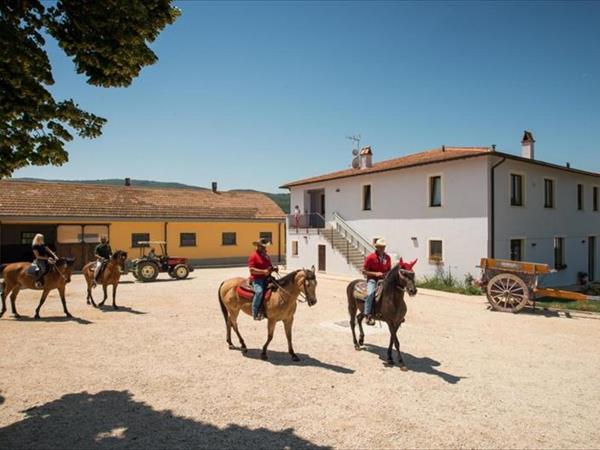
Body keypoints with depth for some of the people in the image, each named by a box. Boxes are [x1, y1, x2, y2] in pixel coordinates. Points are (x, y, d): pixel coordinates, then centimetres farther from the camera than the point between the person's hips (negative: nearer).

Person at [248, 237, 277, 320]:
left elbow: (270, 267, 30)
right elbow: (251, 270, -13)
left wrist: (273, 269, 5)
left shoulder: (266, 256, 20)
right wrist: (263, 271, -23)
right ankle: (255, 313, -26)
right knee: (259, 291, -33)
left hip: (267, 278, 8)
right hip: (257, 279, -8)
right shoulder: (253, 255, -5)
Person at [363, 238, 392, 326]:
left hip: (384, 279, 5)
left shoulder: (387, 257, 6)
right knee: (370, 294, -32)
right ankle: (368, 315, -28)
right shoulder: (370, 257, -8)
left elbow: (389, 269, 18)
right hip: (372, 279, -5)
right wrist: (375, 273, -18)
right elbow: (364, 271, -5)